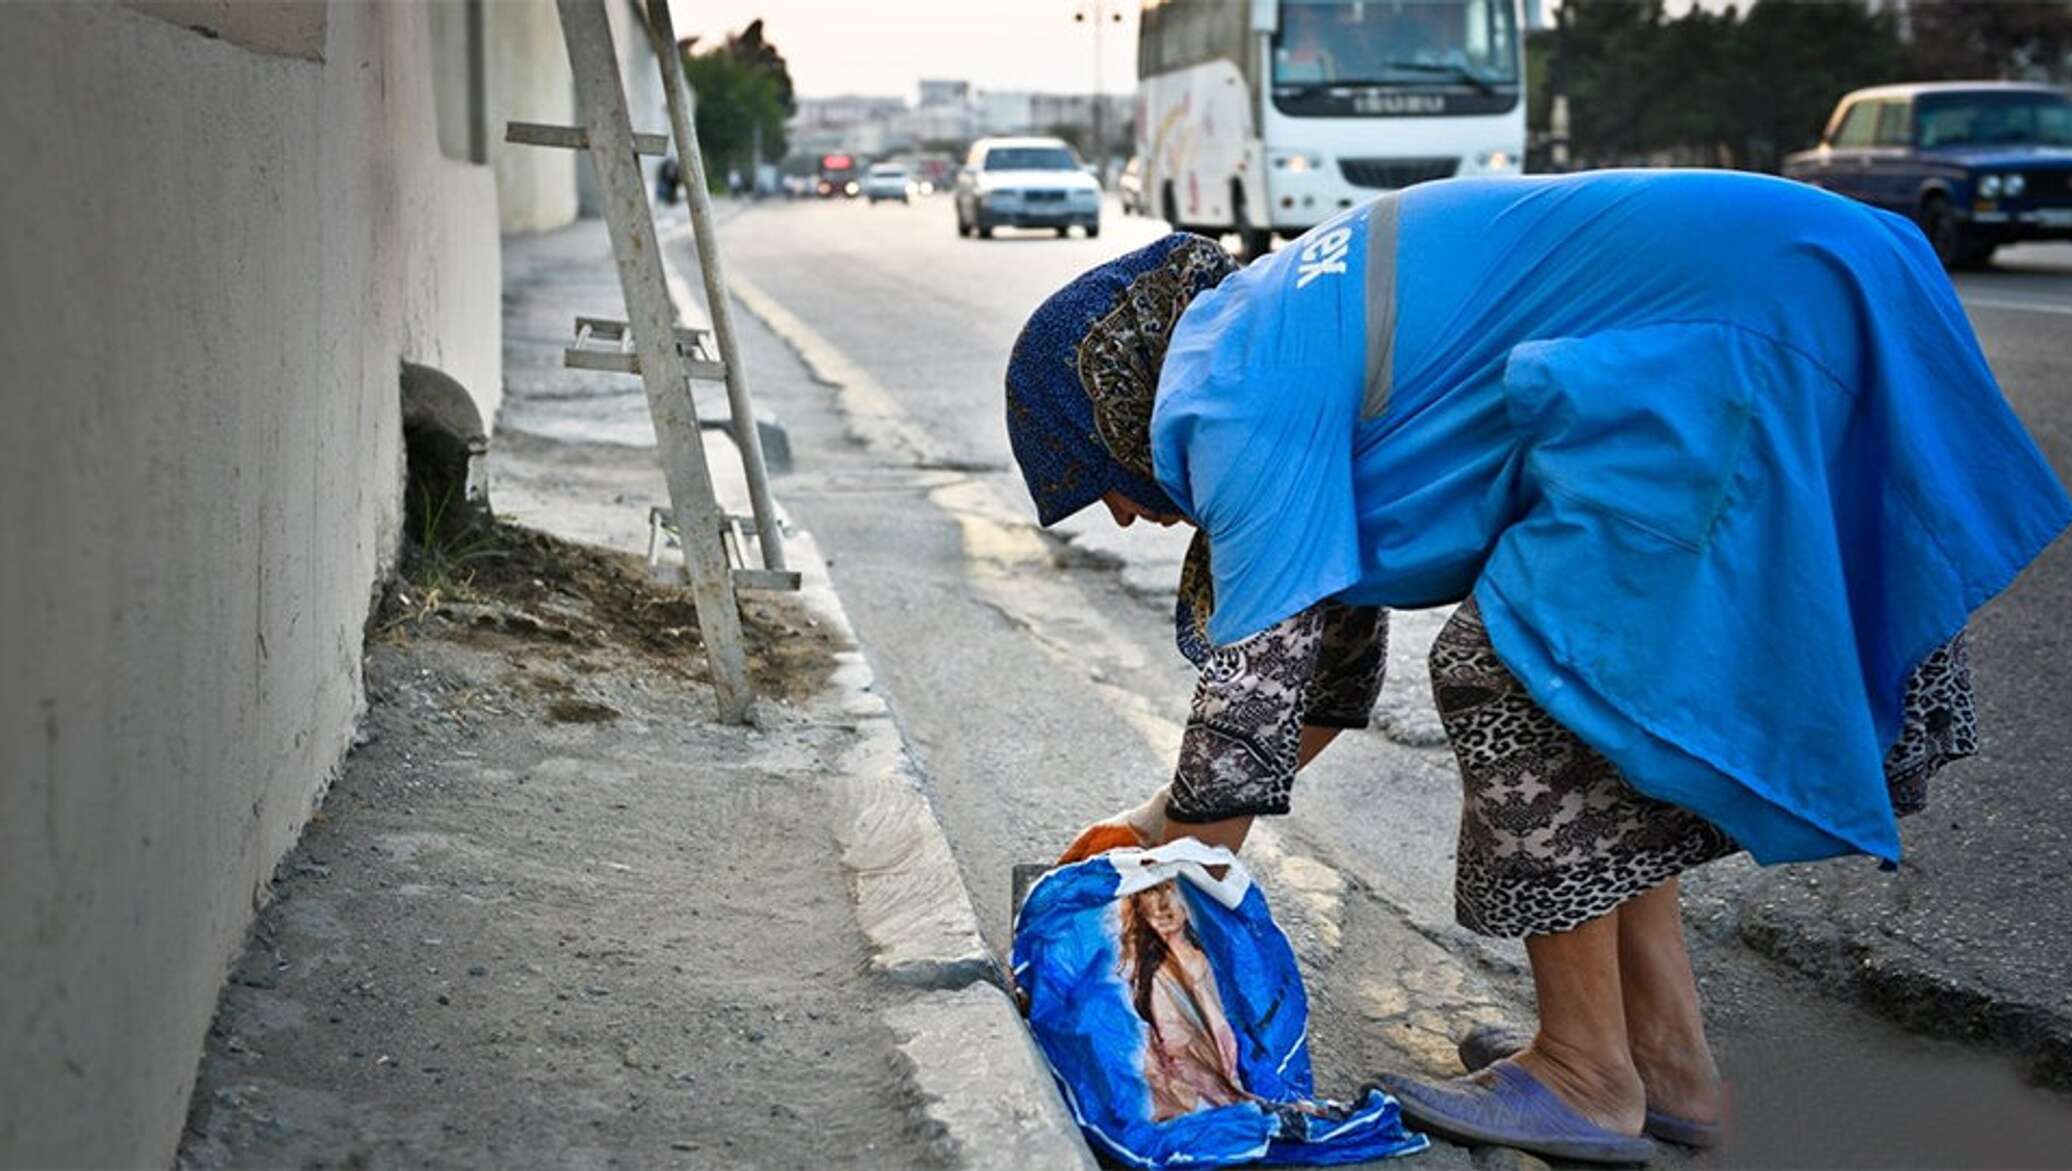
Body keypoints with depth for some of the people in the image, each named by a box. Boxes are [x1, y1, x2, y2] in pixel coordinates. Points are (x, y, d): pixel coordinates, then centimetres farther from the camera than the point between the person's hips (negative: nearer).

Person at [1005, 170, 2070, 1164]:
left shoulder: (1236, 398, -11)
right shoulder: (1271, 321, 19)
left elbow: (1258, 682, -14)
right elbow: (1331, 652, 27)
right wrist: (1165, 823, 28)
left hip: (1740, 350, -10)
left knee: (1519, 680, -6)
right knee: (1591, 676, 14)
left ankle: (1585, 1076, 6)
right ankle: (1666, 1060, 20)